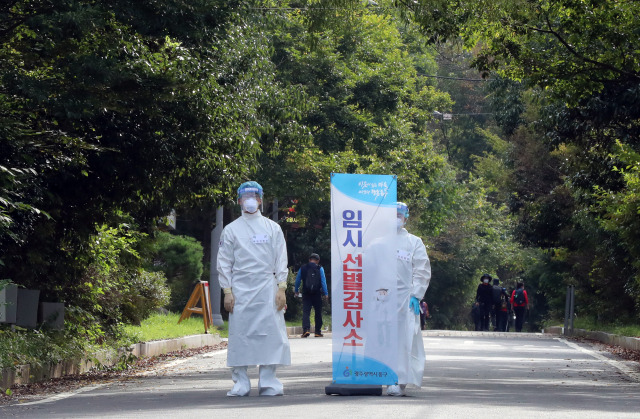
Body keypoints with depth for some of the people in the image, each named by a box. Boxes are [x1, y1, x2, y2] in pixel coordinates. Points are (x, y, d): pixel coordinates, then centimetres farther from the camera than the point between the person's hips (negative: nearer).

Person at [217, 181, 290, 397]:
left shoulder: (272, 228, 11)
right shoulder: (231, 229, 9)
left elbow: (281, 260, 10)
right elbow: (224, 262, 8)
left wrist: (281, 288, 1)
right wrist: (227, 291, -1)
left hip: (267, 289, 1)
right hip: (240, 290, -1)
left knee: (271, 332, -5)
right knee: (240, 333, -4)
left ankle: (268, 381, 2)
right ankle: (240, 382, 2)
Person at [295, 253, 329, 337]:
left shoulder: (303, 268, 6)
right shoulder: (320, 269, 0)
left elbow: (297, 280, 13)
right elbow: (323, 281, -3)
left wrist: (296, 291, 25)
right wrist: (325, 293, 1)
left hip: (306, 294, 1)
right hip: (317, 294, -1)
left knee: (306, 312, -4)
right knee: (318, 313, 9)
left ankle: (306, 329, -23)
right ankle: (318, 332, 8)